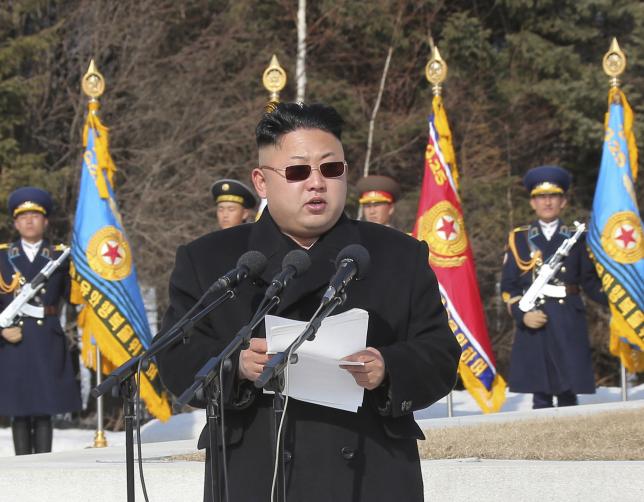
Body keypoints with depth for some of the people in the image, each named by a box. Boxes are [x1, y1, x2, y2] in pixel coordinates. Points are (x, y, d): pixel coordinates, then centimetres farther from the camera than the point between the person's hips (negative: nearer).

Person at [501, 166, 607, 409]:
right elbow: (508, 285, 6)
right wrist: (521, 315, -11)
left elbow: (590, 282, 11)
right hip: (533, 324, -1)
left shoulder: (576, 238, 11)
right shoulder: (519, 238, 8)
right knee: (540, 393, -2)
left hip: (569, 325, 1)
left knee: (569, 391, 0)